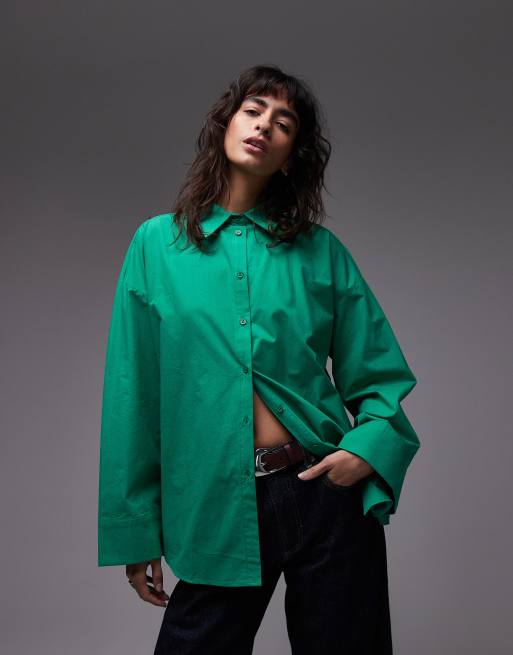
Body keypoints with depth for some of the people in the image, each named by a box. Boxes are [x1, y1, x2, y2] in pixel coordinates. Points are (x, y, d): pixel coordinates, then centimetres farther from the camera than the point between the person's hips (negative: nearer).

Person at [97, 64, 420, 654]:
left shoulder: (321, 251, 3)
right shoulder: (157, 243, 2)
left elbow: (382, 377, 7)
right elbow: (133, 395, 2)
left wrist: (371, 447, -13)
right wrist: (134, 530, 2)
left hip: (325, 494, 1)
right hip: (217, 510, 0)